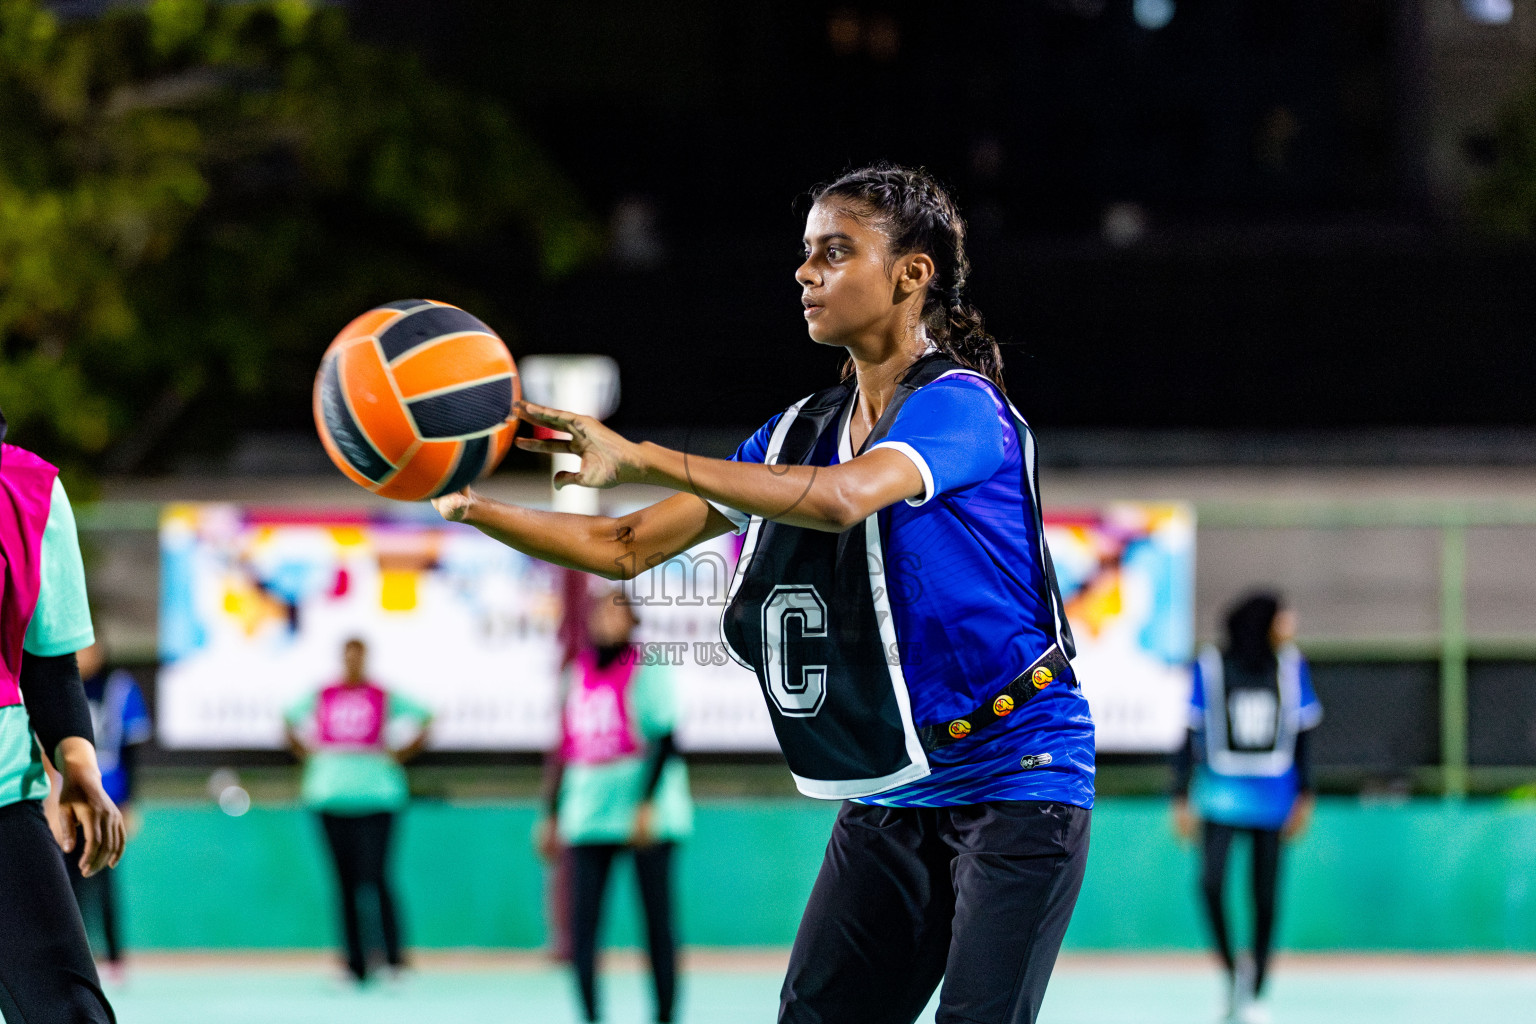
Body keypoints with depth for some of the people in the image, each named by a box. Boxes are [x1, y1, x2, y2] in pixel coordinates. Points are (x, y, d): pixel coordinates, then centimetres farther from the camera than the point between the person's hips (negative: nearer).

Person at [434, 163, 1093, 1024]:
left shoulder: (958, 406, -14)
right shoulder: (798, 432, 10)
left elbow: (843, 497, -34)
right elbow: (627, 548, 10)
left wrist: (644, 460, -36)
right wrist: (473, 508, -4)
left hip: (1014, 783, -7)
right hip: (889, 797, 7)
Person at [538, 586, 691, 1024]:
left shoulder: (646, 668, -3)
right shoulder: (580, 672, 14)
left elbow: (666, 740, -9)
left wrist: (648, 803, -19)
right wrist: (552, 815, 18)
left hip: (645, 817, -5)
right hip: (588, 817, 5)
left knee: (657, 922, -2)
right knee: (581, 925, -2)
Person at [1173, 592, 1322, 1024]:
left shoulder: (1290, 665, 2)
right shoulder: (1211, 668, -6)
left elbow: (1301, 734, 11)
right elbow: (1191, 735, 0)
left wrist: (1305, 797, 9)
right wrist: (1181, 798, -2)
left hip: (1273, 797, 2)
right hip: (1222, 790, -2)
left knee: (1265, 897, 3)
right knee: (1210, 882, -20)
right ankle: (1231, 969, 1)